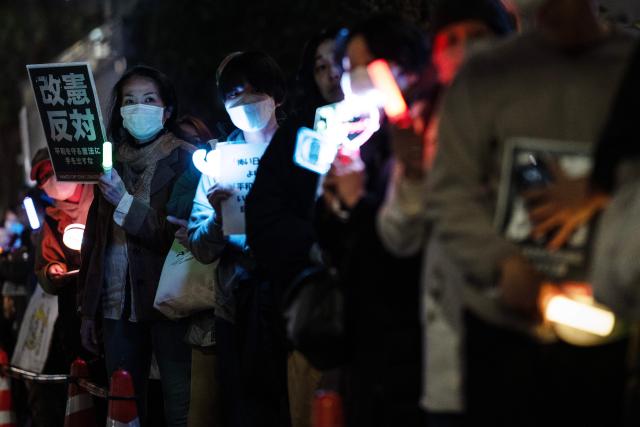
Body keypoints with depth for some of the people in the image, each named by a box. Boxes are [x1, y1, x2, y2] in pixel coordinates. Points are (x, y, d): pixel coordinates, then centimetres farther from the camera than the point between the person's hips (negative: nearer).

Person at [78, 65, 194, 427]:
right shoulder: (112, 163, 12)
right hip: (118, 305, 5)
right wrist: (89, 311, 10)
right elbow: (94, 240, 13)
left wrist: (126, 204, -17)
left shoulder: (185, 160, -3)